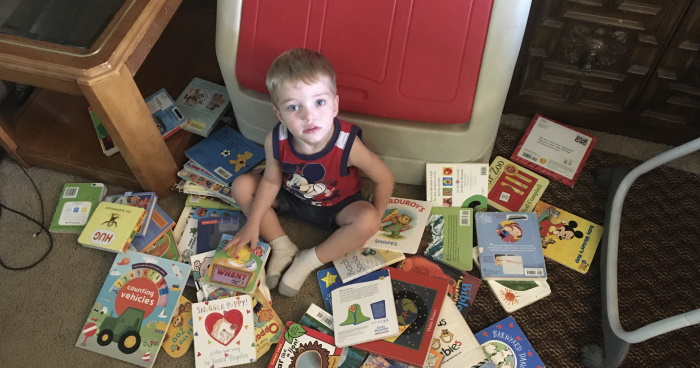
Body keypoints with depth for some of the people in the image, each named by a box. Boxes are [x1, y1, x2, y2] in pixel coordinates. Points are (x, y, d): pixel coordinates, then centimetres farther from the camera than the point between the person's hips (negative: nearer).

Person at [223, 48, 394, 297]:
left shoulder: (347, 144, -36)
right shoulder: (275, 141, -28)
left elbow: (384, 178, -21)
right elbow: (271, 181, -10)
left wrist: (374, 220, -16)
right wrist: (253, 223, -10)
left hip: (338, 205, -2)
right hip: (292, 196, 3)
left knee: (366, 220, -32)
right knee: (241, 186, -11)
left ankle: (309, 261, -12)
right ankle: (282, 247, -3)